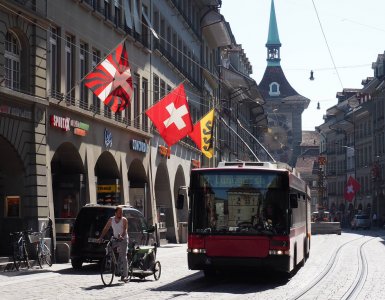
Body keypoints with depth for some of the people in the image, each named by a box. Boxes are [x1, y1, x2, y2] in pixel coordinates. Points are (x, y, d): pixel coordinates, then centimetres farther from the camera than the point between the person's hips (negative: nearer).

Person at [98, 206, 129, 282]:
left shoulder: (124, 220, -7)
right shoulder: (111, 220, 5)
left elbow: (125, 230, -19)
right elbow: (105, 229, 6)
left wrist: (122, 236, -39)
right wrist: (101, 237, -8)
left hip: (123, 239, -5)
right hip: (115, 239, 5)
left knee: (123, 257, -12)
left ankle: (125, 275, -14)